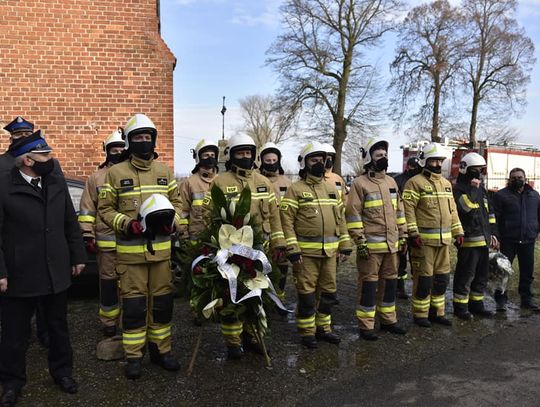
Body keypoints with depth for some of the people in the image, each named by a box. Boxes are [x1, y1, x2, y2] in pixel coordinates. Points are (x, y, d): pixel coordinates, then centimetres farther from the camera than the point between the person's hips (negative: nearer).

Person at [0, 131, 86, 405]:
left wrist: (78, 256, 9)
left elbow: (71, 224, 10)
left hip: (57, 273, 4)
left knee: (59, 328, 18)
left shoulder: (58, 184, 4)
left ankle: (62, 371, 37)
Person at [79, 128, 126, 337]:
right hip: (106, 241, 0)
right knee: (108, 281, 8)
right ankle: (109, 322, 22)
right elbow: (87, 209, 5)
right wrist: (88, 235, -2)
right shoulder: (96, 178, 5)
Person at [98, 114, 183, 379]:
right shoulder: (116, 173, -1)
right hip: (130, 250, -3)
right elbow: (104, 209, 1)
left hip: (160, 248, 3)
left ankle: (161, 349, 26)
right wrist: (126, 224, -15)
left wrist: (172, 221, -6)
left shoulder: (164, 171, 9)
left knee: (162, 301, 11)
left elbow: (176, 201, 14)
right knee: (133, 304, 3)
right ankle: (134, 356, 18)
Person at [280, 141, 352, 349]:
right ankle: (307, 332, 16)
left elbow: (340, 218, 16)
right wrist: (292, 249, -16)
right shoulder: (295, 189, -5)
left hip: (330, 251, 6)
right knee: (307, 293, 2)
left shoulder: (331, 188, 13)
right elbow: (287, 220, -10)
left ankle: (323, 328, 29)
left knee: (328, 291, 13)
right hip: (306, 252, -5)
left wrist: (345, 245, 11)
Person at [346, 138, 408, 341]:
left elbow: (398, 211, 19)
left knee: (389, 282, 15)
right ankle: (366, 326, 9)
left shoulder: (391, 182, 14)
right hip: (371, 245, -7)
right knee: (369, 284, -1)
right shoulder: (360, 183, -8)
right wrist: (360, 242, -15)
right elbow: (353, 214, -11)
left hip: (392, 244, 7)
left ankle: (388, 320, 30)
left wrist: (403, 236, 14)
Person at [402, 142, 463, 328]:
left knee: (442, 277, 13)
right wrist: (413, 233, -19)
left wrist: (458, 232, 15)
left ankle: (437, 312, 27)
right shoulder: (415, 183, -8)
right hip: (424, 240, -7)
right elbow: (408, 210, -14)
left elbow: (452, 210, 20)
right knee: (423, 278, -1)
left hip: (444, 240, 7)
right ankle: (420, 314, 13)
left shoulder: (446, 183, 16)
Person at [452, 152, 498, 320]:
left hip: (483, 240, 9)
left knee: (482, 275, 16)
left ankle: (476, 304, 28)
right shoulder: (458, 189, -9)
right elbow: (465, 207, -27)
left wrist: (493, 233, 19)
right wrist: (473, 189, -18)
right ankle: (460, 307, 8)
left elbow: (489, 213, 23)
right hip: (469, 240, -9)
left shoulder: (481, 189, 18)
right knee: (465, 275, -2)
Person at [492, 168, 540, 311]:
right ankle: (501, 299, 9)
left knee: (527, 272, 12)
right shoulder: (501, 195, -1)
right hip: (508, 241, -4)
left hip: (528, 240, 4)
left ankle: (527, 299, 25)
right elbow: (495, 217, -4)